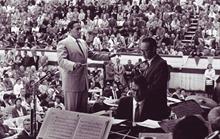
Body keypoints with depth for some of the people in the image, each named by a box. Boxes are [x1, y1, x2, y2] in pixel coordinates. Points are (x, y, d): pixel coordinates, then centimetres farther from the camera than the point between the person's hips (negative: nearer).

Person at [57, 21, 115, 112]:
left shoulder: (83, 42, 17)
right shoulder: (63, 43, -7)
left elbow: (92, 55, 28)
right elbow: (61, 60, -20)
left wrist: (107, 56, 20)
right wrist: (73, 65, -39)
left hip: (84, 82, 8)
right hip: (72, 82, -7)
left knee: (83, 110, 10)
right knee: (71, 111, -3)